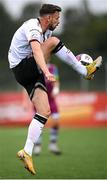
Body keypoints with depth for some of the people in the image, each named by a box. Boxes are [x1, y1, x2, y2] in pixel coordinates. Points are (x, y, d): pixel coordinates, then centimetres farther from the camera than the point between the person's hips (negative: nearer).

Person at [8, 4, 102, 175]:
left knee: (45, 112, -8)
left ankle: (27, 152, -13)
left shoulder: (46, 31, 15)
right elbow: (37, 50, -34)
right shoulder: (33, 27, -16)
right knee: (53, 41, -21)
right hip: (22, 69, -9)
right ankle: (85, 71, -12)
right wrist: (46, 72, -48)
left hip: (32, 74, 9)